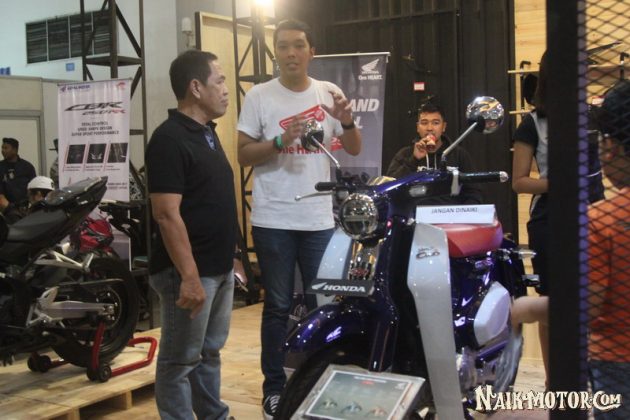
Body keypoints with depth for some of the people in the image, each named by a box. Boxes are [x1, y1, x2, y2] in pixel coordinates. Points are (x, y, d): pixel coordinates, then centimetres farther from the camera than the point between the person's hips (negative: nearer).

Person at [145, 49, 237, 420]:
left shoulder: (208, 133, 12)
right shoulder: (170, 138, -17)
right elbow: (167, 214, -23)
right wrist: (189, 276, -26)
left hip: (221, 267, 9)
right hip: (189, 271, -9)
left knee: (209, 352, 19)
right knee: (181, 360, 3)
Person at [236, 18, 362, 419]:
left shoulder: (328, 92, 5)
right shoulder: (259, 96, -2)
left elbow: (354, 149, 6)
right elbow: (244, 155, -4)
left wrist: (347, 121, -15)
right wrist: (281, 141, -21)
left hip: (320, 219, 2)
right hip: (273, 220, -2)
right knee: (278, 307, 7)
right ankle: (274, 386, 20)